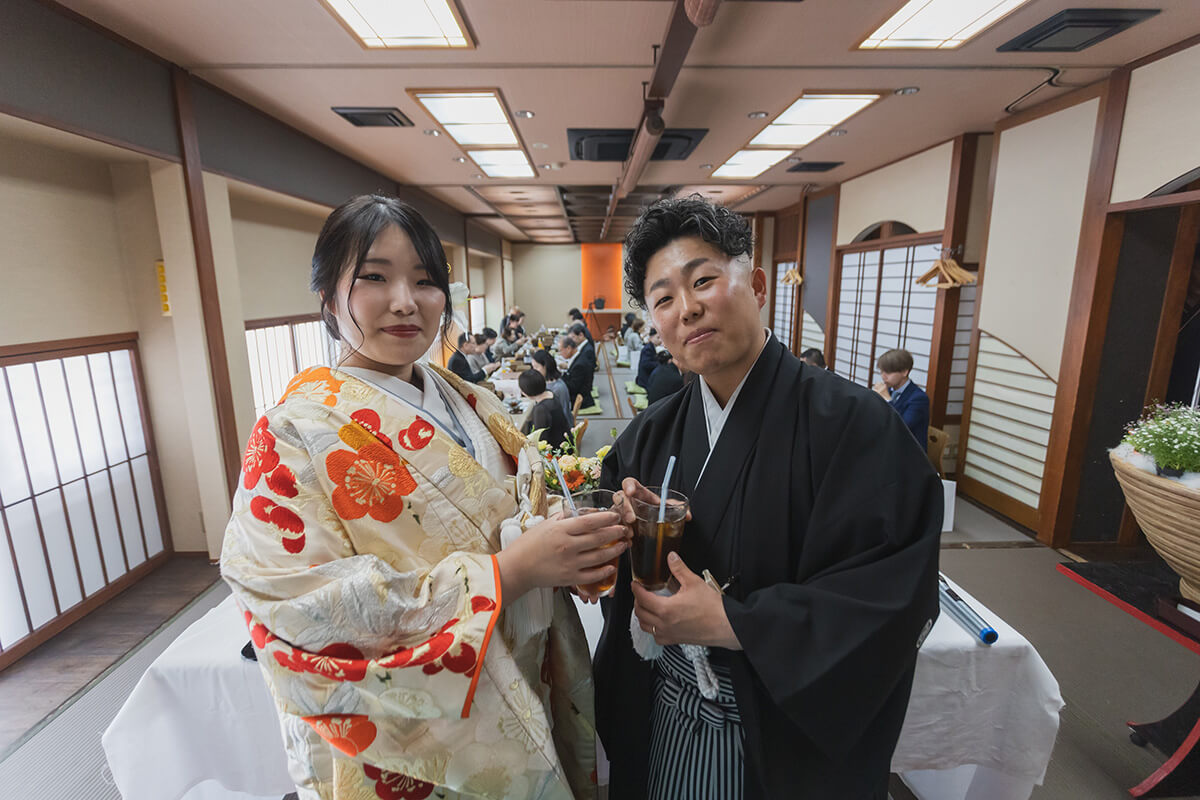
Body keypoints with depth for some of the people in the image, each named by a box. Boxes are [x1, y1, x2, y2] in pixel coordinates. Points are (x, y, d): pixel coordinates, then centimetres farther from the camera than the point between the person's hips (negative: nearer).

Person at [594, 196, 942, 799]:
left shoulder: (848, 423, -19)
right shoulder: (652, 434, -4)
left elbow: (893, 601, -22)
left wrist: (729, 623, -23)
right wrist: (625, 522, -18)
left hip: (789, 735, -4)